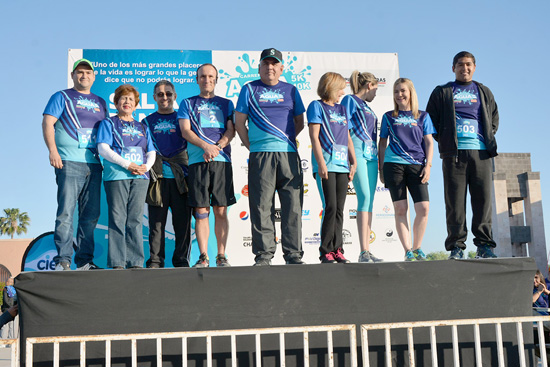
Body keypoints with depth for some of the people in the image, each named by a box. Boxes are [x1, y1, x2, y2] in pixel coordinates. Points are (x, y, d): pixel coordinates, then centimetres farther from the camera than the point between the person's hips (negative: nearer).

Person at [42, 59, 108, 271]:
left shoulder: (100, 102, 22)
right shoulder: (62, 97, 9)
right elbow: (47, 122, -1)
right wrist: (53, 150, -15)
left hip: (94, 164, 5)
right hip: (69, 163, -5)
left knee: (91, 214, 3)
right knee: (66, 212, -11)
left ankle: (84, 261, 8)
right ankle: (62, 261, -10)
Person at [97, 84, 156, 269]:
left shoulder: (142, 127, 23)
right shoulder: (108, 123, 11)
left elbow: (151, 152, 18)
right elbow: (103, 149, -3)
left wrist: (146, 166, -5)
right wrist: (127, 164, -13)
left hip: (140, 177, 4)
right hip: (116, 174, -3)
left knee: (136, 219, 1)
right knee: (117, 219, -7)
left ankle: (136, 262, 3)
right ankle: (117, 263, -5)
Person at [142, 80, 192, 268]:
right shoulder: (147, 122, 16)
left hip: (180, 178, 0)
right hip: (157, 178, 0)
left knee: (182, 221, -1)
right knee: (156, 222, -1)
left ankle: (181, 260, 6)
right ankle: (155, 260, 4)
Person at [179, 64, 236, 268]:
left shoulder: (226, 104, 19)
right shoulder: (188, 103, 16)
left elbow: (231, 130, 7)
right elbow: (185, 130, 3)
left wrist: (217, 147, -12)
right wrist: (206, 146, -14)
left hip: (222, 160, 1)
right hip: (197, 160, -1)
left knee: (221, 211, -2)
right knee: (201, 211, -4)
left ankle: (221, 256, 3)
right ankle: (203, 256, 1)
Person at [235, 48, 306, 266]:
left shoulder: (290, 90, 16)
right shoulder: (249, 90, 11)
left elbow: (300, 122, 23)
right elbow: (239, 122, 10)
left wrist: (287, 140, 13)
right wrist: (251, 146, 3)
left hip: (289, 154, 2)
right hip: (260, 156, -2)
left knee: (292, 206, 0)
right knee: (261, 207, -3)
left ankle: (293, 254, 6)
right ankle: (263, 254, 3)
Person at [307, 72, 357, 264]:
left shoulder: (342, 109, 21)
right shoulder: (317, 106, 3)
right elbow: (314, 136, -5)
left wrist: (353, 162, 12)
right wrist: (321, 162, -13)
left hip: (342, 165, 6)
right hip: (326, 165, -6)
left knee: (339, 209, 4)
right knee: (330, 207, -11)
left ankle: (337, 250, 8)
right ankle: (326, 251, -5)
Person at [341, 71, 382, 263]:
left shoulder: (365, 106, 25)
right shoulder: (350, 100, 2)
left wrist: (378, 158, 22)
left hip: (371, 153, 8)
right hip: (358, 150, -8)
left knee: (369, 200, 2)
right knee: (365, 197, -17)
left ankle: (367, 251, 1)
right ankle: (364, 252, -21)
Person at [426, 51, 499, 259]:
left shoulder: (484, 92, 20)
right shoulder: (442, 92, 14)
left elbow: (494, 117, 23)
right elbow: (431, 119, 11)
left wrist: (489, 137, 9)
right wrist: (443, 140, 2)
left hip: (481, 151, 2)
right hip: (454, 153, -2)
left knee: (483, 199, -2)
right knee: (455, 201, -5)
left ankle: (484, 245, 3)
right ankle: (456, 246, -2)